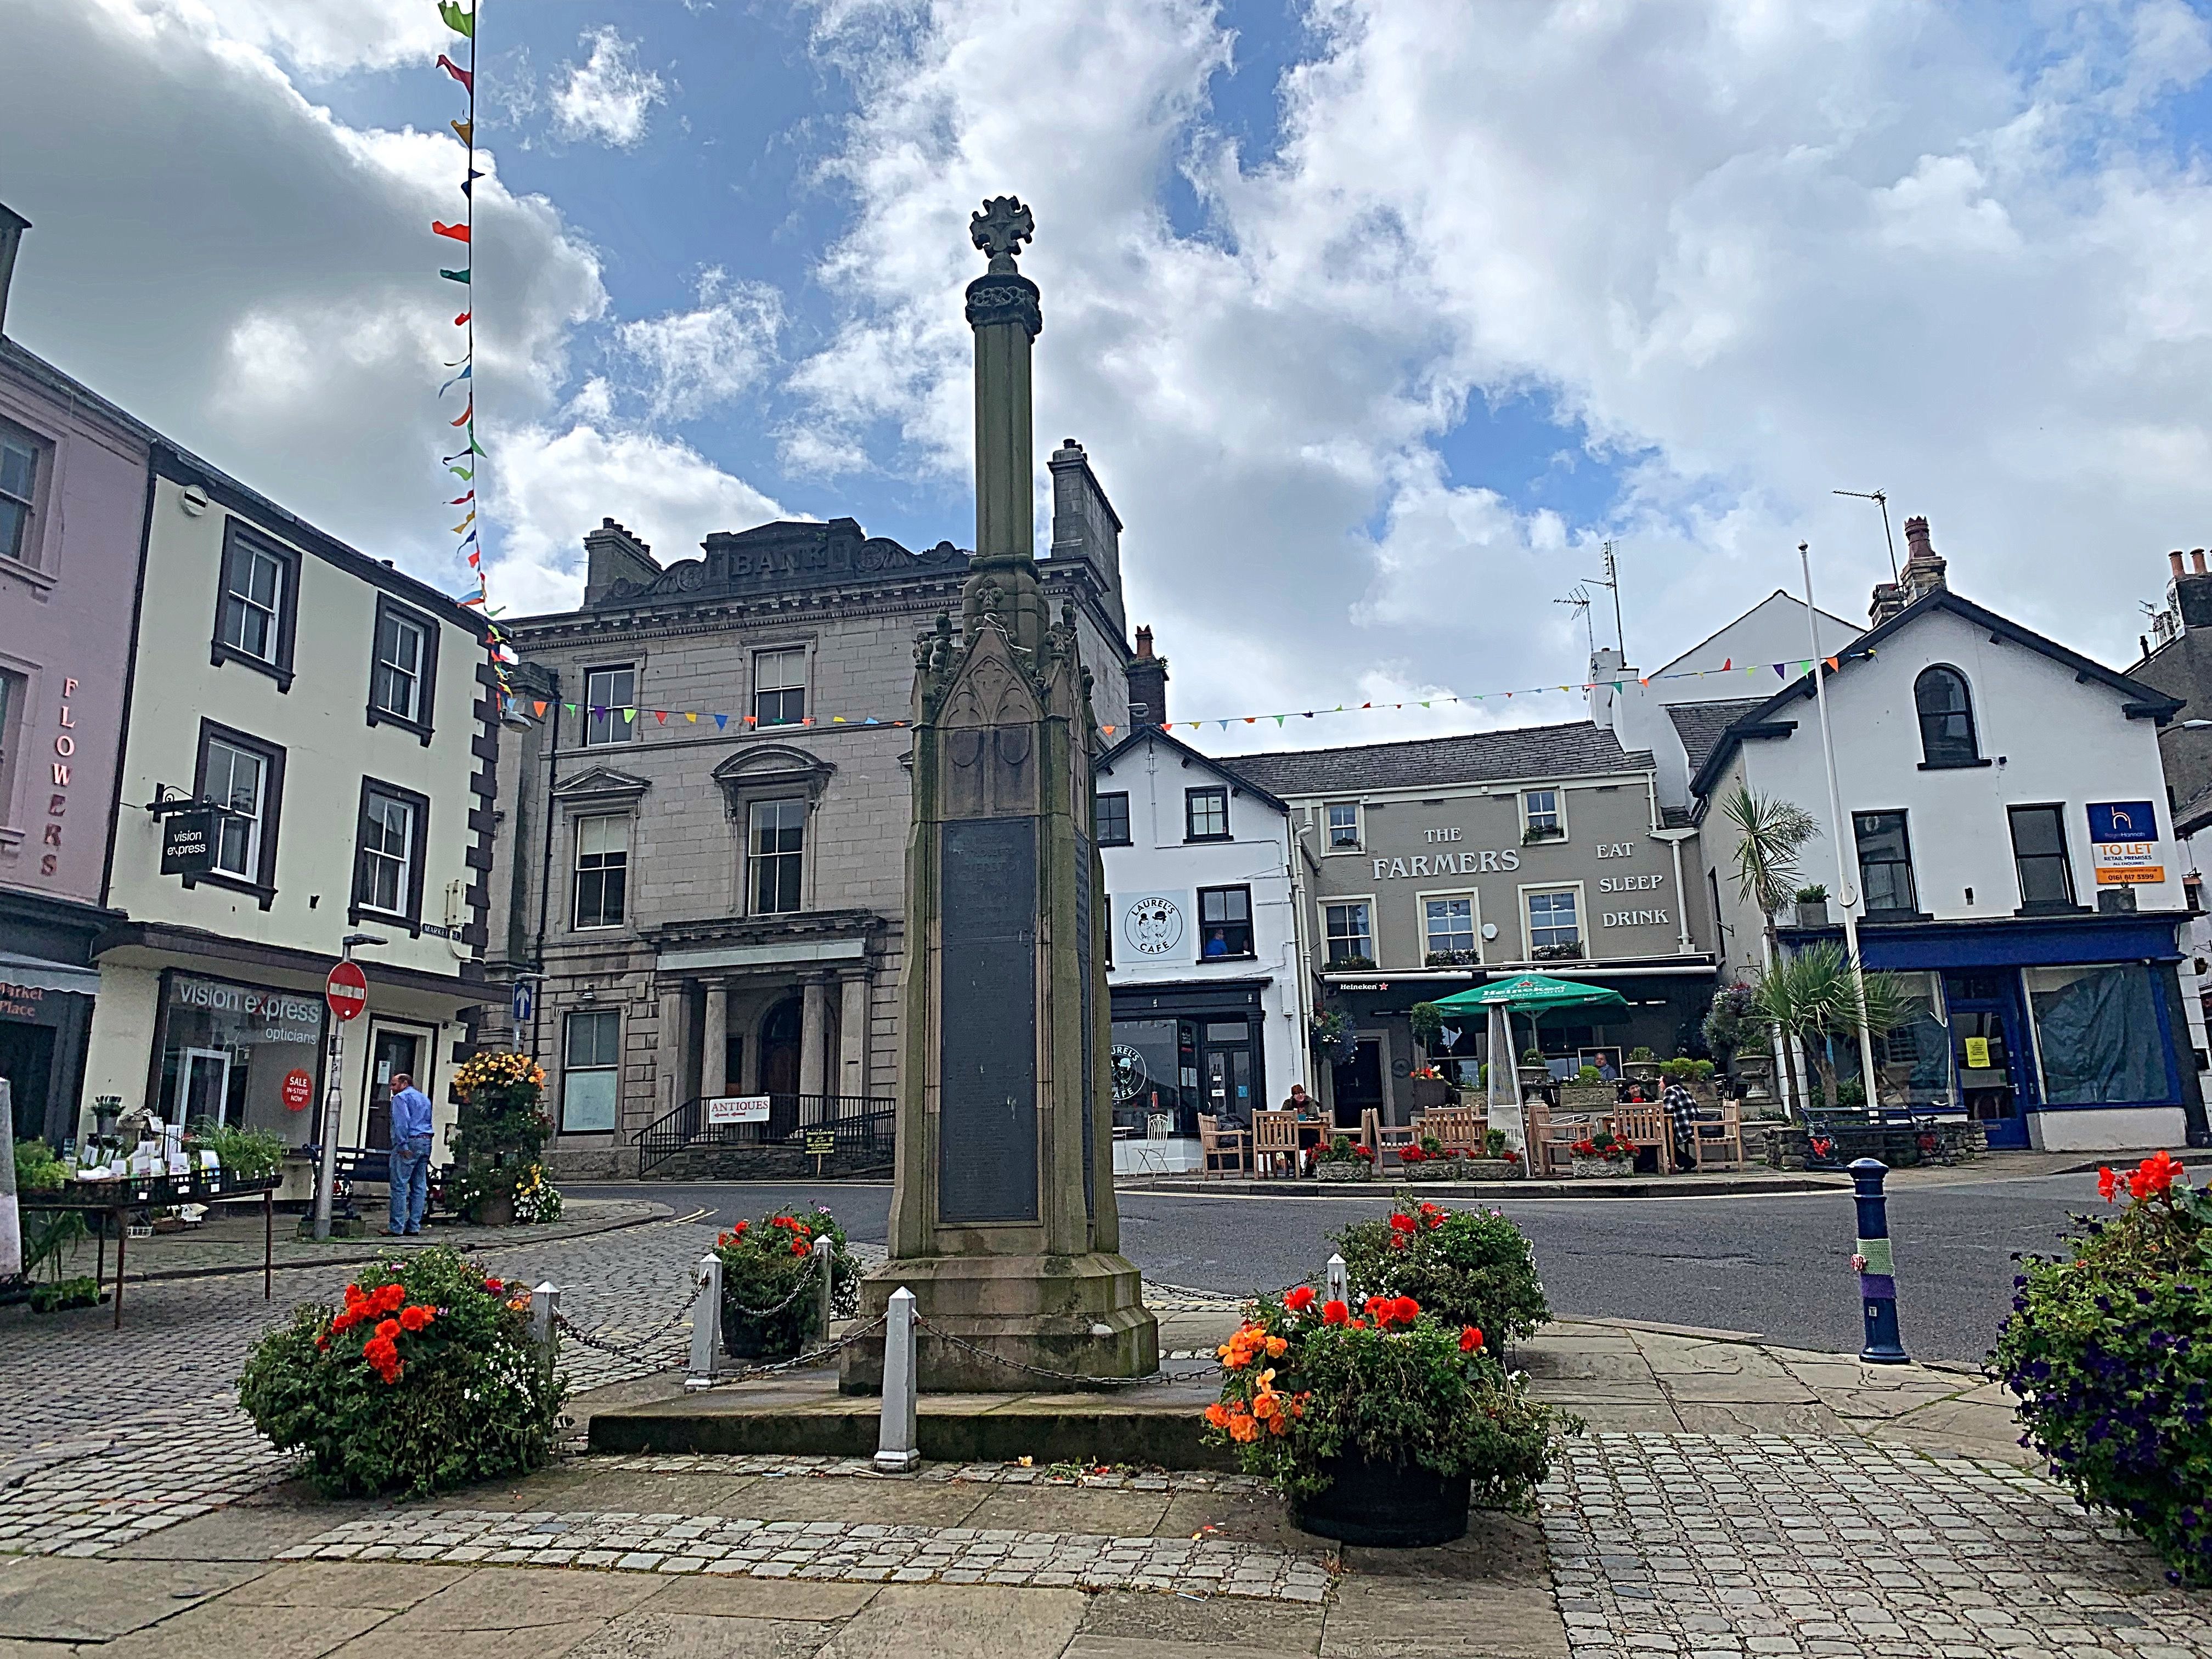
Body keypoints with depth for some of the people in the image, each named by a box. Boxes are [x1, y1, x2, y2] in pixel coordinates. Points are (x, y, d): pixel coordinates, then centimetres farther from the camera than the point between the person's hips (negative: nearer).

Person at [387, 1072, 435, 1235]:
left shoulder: (401, 1097, -1)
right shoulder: (425, 1098, 24)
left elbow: (402, 1121, -13)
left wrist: (403, 1145, -17)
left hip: (410, 1142, -8)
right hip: (426, 1143, 8)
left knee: (399, 1185, -6)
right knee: (419, 1186, 7)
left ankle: (397, 1227, -9)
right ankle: (414, 1226, 6)